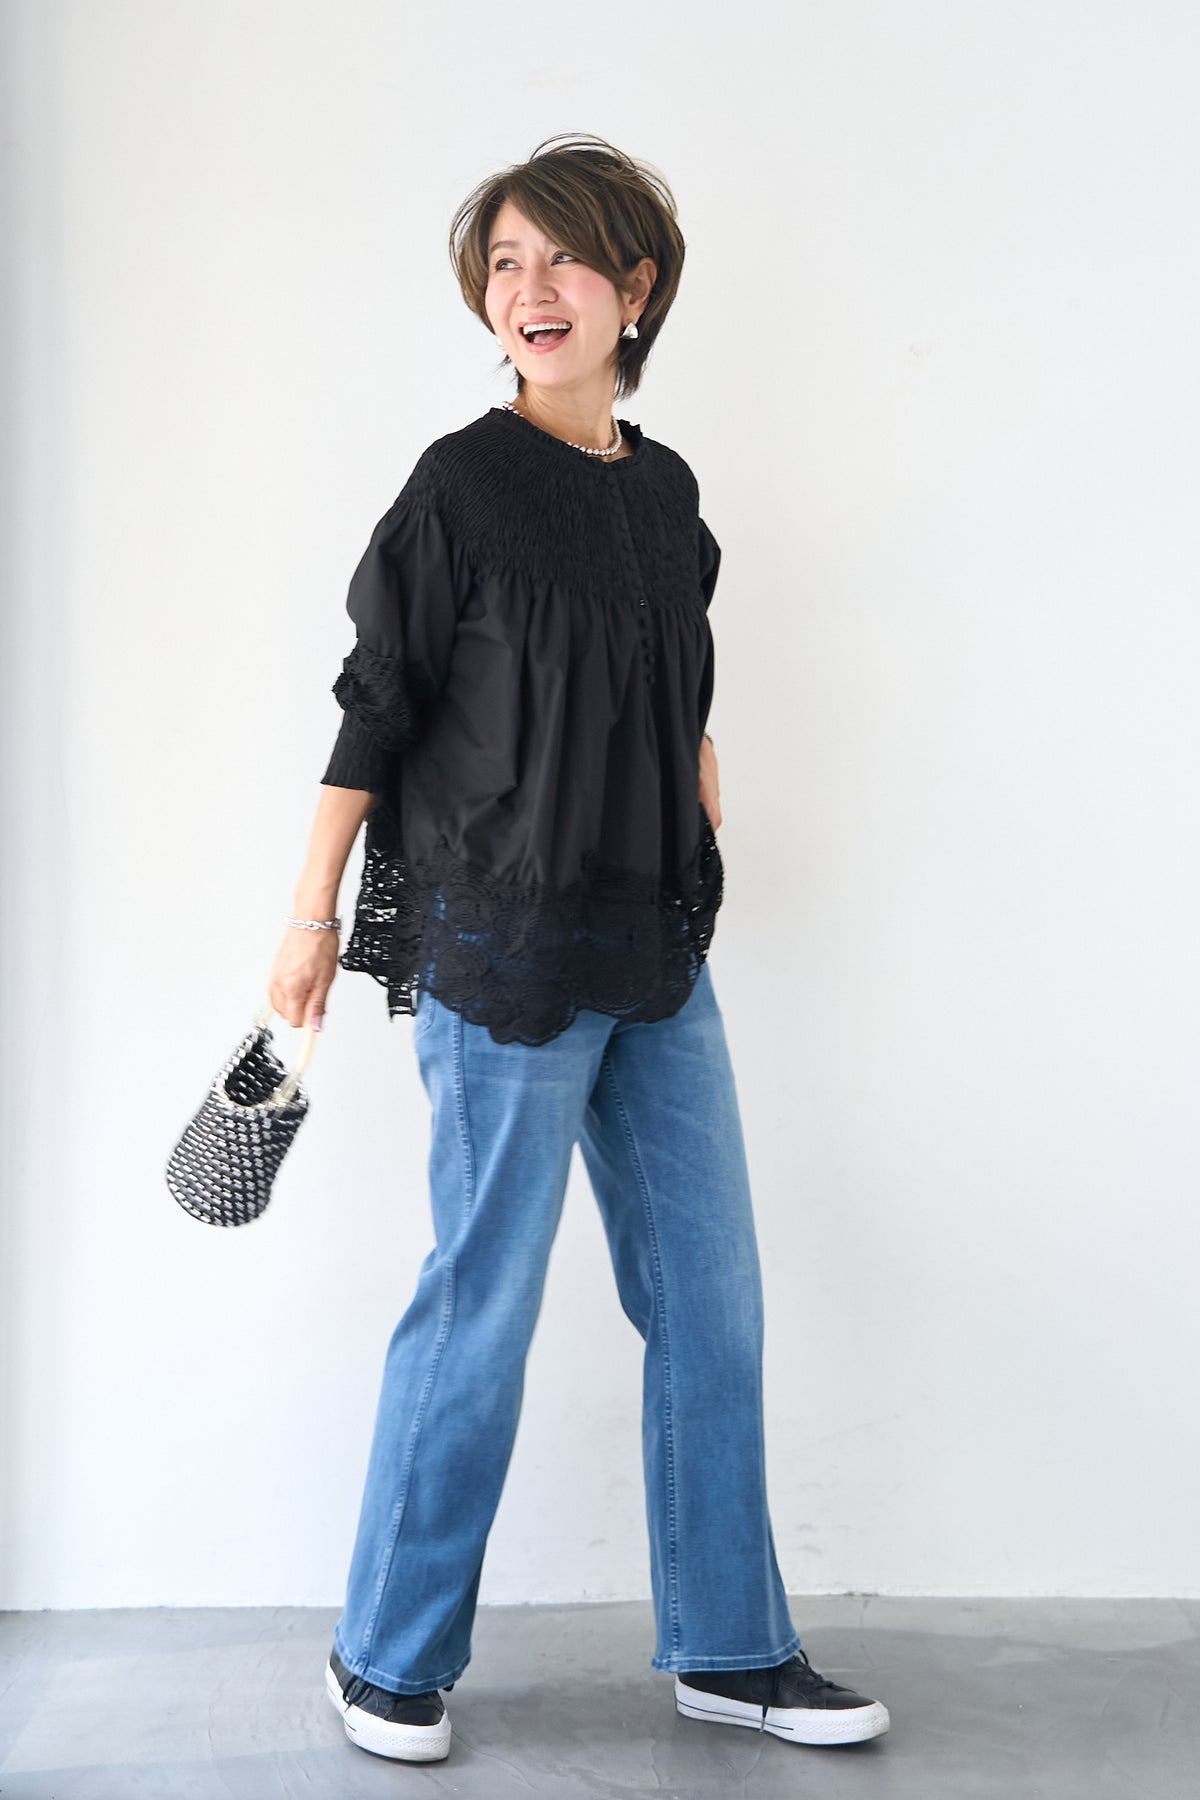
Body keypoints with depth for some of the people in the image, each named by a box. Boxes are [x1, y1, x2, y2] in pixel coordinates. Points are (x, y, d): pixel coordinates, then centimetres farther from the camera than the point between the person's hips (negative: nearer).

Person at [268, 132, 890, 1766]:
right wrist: (313, 918, -7)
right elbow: (373, 709, -6)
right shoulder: (463, 484, -7)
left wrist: (705, 874, 15)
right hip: (501, 954, -6)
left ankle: (730, 1649, 25)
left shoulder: (665, 489, 10)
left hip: (658, 956, 7)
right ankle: (388, 1659, 20)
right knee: (482, 1309, 1)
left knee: (712, 1302, 10)